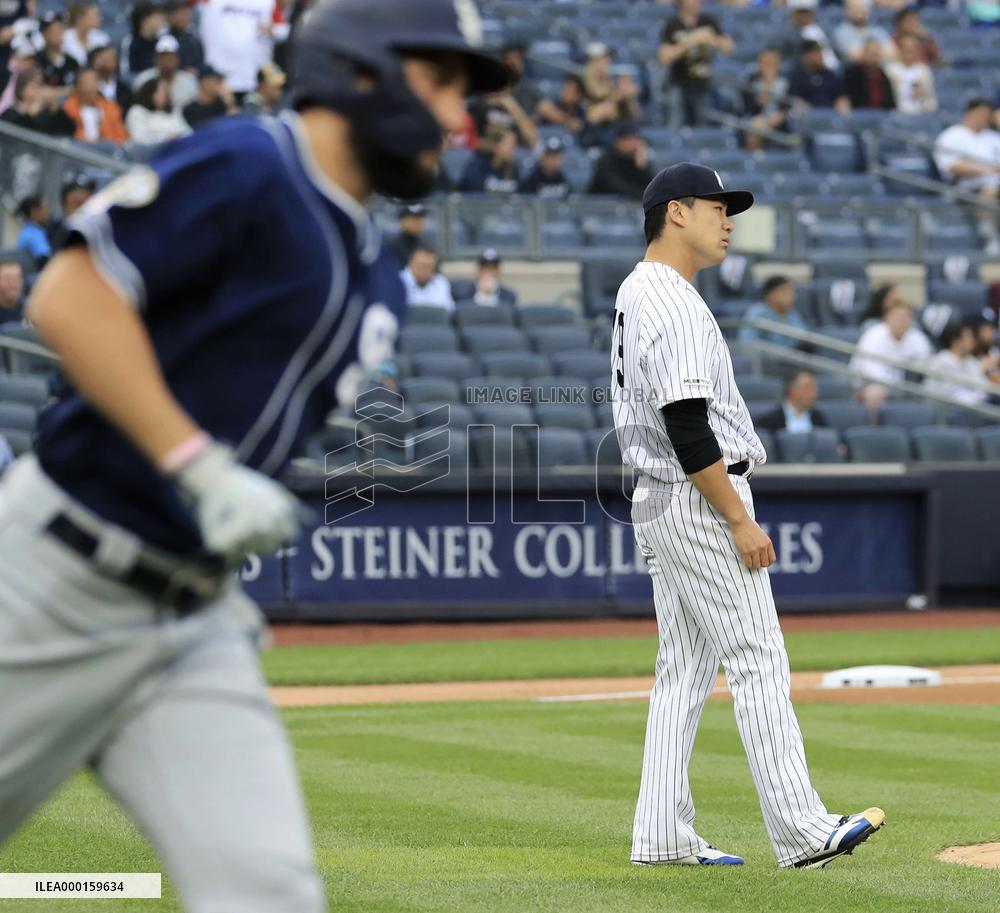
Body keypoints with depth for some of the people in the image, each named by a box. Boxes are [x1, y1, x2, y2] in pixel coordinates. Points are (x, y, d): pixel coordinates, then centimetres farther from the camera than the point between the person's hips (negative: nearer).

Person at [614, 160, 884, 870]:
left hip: (657, 504, 10)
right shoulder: (674, 306, -18)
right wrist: (740, 520, -20)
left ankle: (664, 837, 10)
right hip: (699, 501, -10)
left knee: (685, 668, 11)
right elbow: (687, 428, -24)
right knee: (758, 662, -9)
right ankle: (803, 834, -9)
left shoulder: (635, 295, 15)